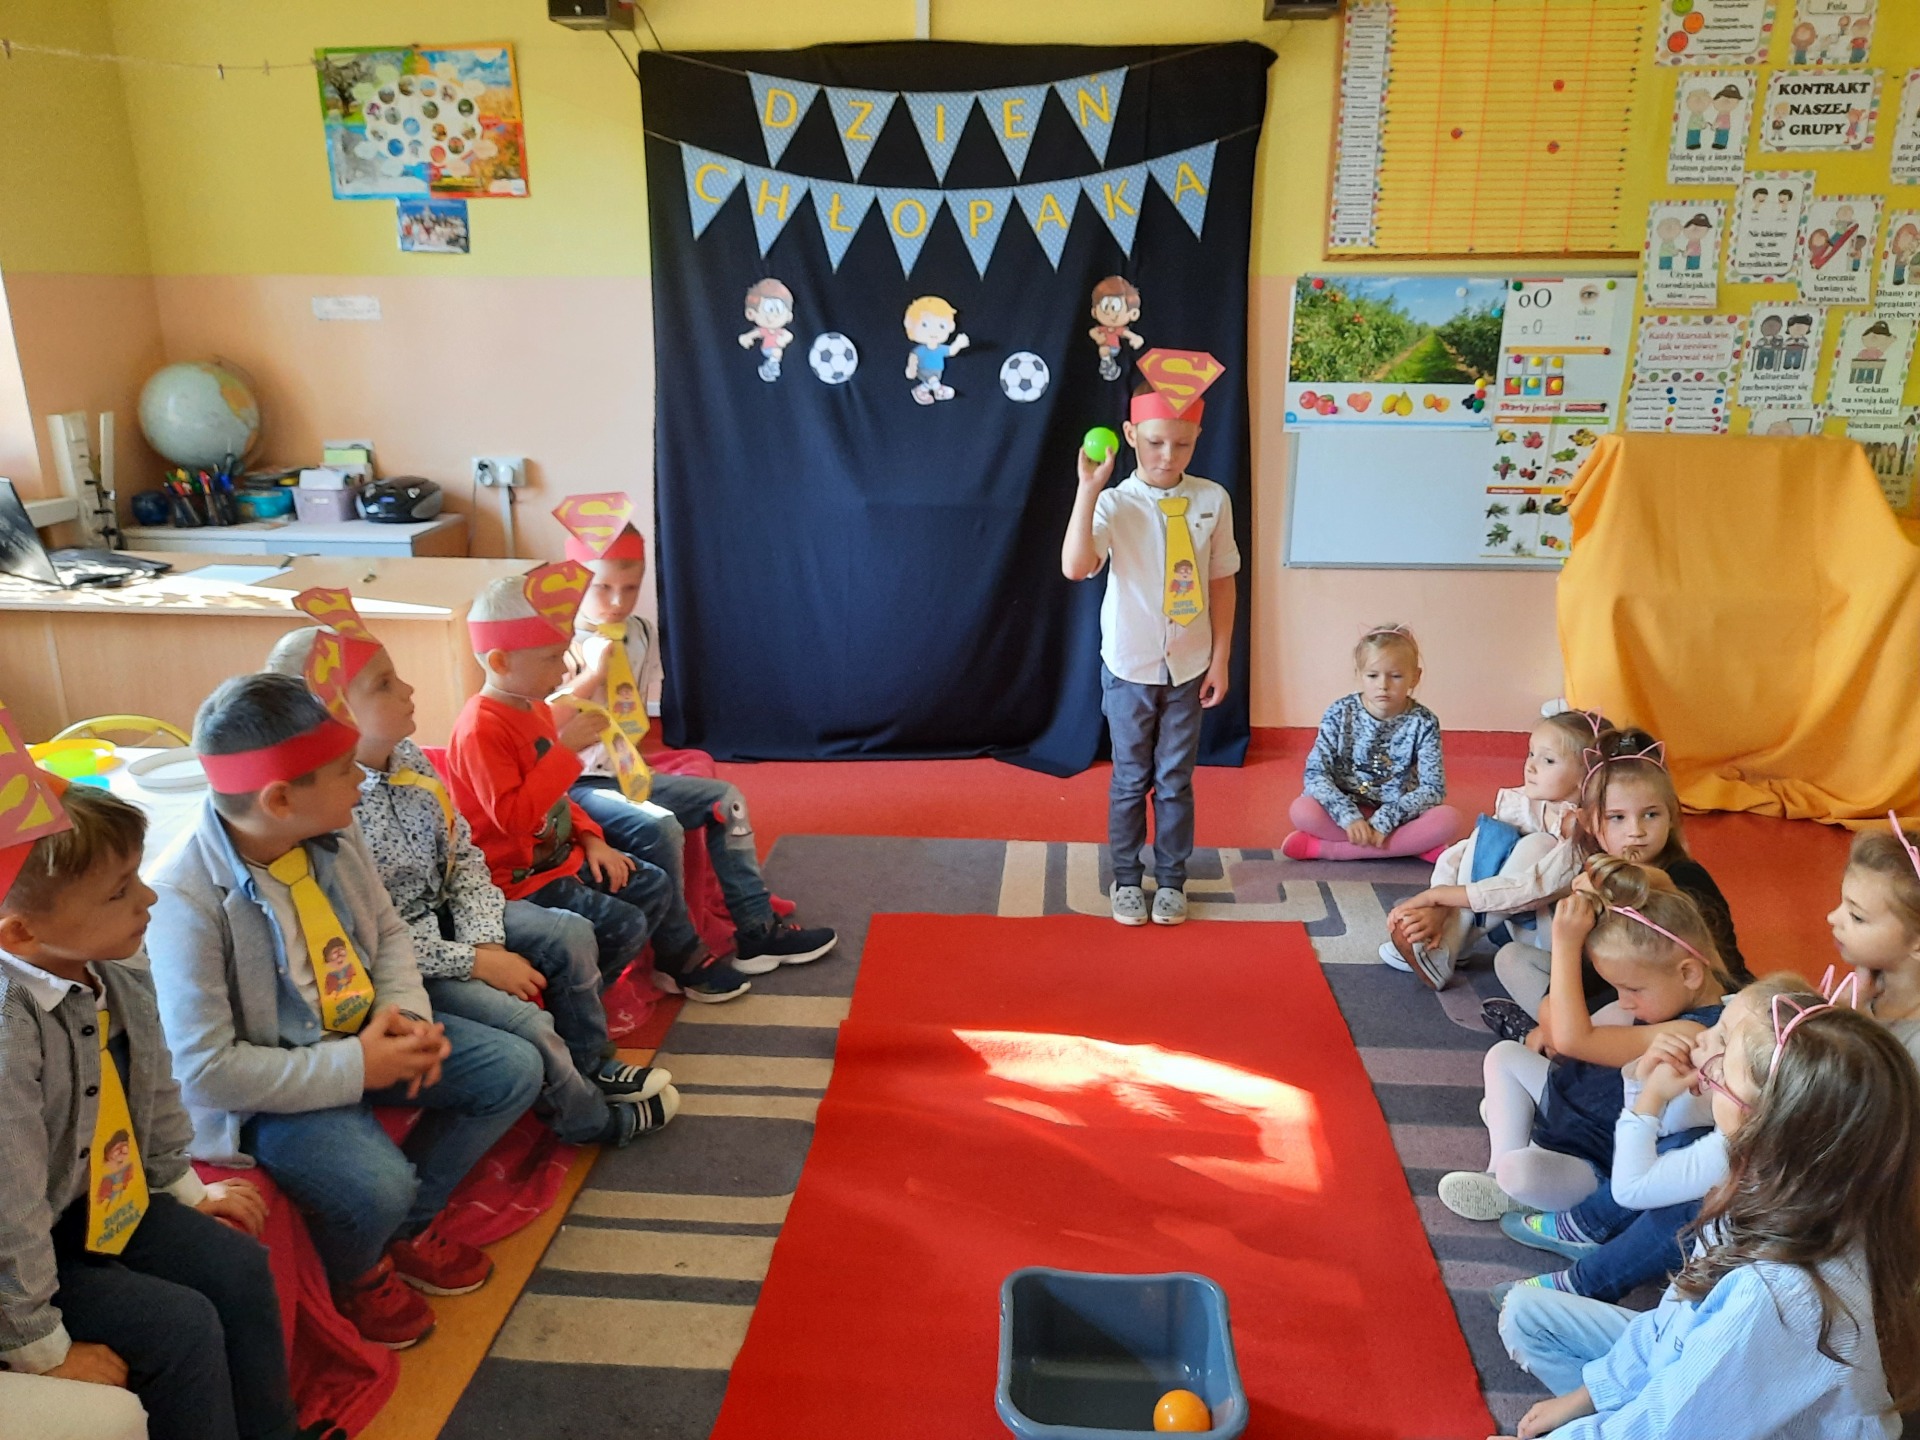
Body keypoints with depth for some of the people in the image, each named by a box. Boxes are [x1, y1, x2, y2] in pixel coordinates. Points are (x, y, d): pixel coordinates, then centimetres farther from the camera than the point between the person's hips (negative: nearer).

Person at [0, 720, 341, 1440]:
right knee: (181, 1326, -14)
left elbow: (156, 1093, 10)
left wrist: (186, 1189, 19)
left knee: (240, 1267, 5)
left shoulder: (122, 978, -8)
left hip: (112, 1200, 8)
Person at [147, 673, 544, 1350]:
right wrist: (354, 1067, -25)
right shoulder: (185, 900, -28)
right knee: (376, 1185, -31)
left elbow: (388, 932, 8)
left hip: (360, 1034, 7)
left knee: (513, 1070, 2)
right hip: (269, 1087, -7)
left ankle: (410, 1223, 21)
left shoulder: (333, 832, -8)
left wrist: (404, 1011, -11)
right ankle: (352, 1277, 8)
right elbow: (204, 1069, -27)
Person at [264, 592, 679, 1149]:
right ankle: (593, 1120, 11)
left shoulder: (410, 759, -5)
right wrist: (477, 963, -20)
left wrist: (487, 941, -11)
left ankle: (592, 1066, 26)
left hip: (444, 916, 8)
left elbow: (464, 854, 2)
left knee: (571, 934, 3)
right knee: (523, 1022, -19)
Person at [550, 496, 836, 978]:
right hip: (574, 786, -8)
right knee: (657, 826, -30)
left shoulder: (638, 635, 7)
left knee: (724, 800, 3)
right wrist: (592, 674, -22)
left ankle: (758, 930, 6)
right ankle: (680, 955, -12)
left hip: (626, 773, 8)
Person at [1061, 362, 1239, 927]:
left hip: (1188, 667, 2)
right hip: (1129, 667, -1)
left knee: (1176, 779, 12)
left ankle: (1171, 880, 27)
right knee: (1130, 778, 11)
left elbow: (1223, 582, 2)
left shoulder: (1212, 500, -5)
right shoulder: (1115, 504, -13)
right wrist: (1088, 488, -33)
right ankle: (1127, 879, 26)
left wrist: (1220, 659, 2)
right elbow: (1075, 567, -30)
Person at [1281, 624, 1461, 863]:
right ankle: (1411, 844, -24)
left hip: (1398, 814, 1)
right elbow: (1316, 773, -15)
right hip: (1346, 810, -1)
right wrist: (1349, 816, -30)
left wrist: (1385, 820, -26)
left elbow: (1433, 788, -14)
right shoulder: (1339, 714, -9)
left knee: (1449, 819, -29)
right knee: (1302, 810, -30)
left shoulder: (1424, 722, -8)